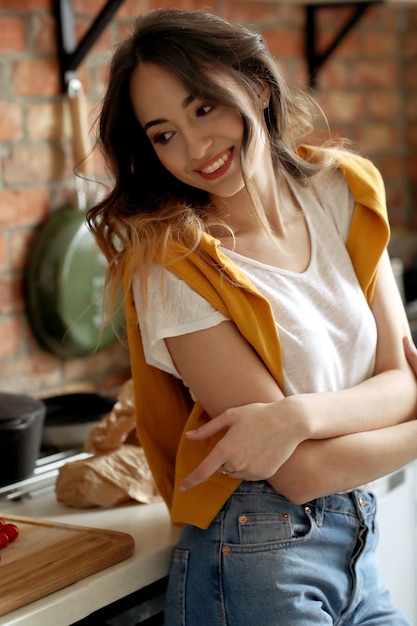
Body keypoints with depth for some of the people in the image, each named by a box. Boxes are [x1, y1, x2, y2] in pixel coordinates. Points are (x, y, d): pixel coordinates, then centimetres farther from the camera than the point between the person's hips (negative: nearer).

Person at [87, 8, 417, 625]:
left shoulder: (342, 192, -1)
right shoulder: (171, 270, -18)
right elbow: (301, 475, -20)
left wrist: (296, 416, -23)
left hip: (359, 547, 5)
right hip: (259, 565, -5)